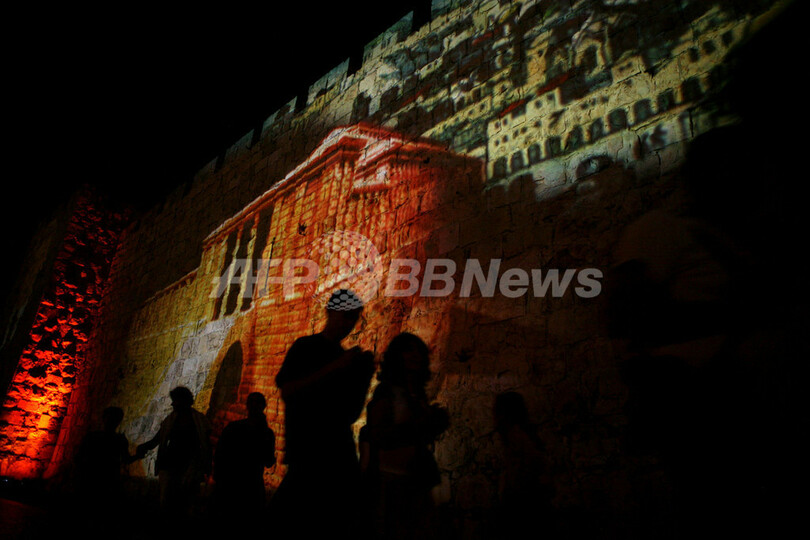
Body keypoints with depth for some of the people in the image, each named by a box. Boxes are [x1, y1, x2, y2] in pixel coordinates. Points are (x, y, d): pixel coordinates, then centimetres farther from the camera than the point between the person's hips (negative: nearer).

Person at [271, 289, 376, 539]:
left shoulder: (344, 358, 17)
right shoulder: (305, 347, 1)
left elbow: (351, 414, 13)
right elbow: (287, 391, -14)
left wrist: (366, 376, -1)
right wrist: (334, 367, -17)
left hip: (340, 454, 6)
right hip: (307, 453, -6)